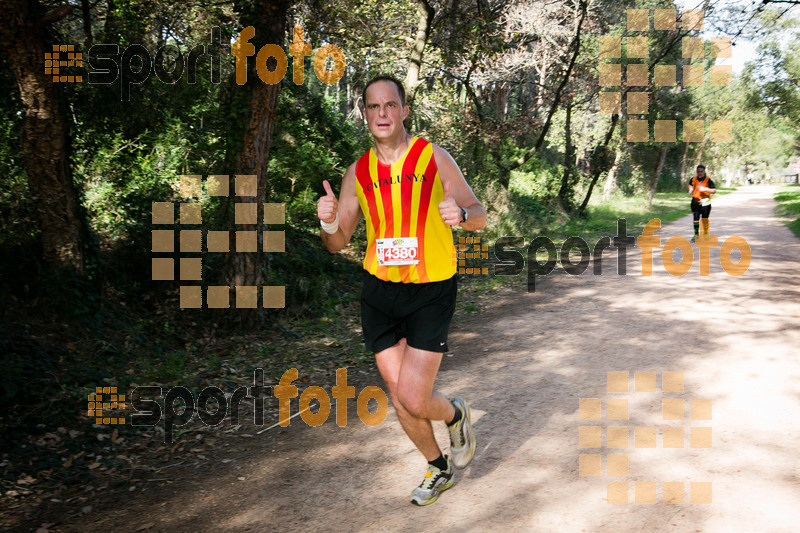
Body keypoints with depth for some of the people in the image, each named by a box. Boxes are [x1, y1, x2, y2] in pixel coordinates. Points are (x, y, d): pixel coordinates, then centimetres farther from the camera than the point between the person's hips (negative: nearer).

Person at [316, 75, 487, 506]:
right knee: (400, 400, 9)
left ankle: (456, 415, 26)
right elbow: (337, 244, 7)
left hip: (431, 292, -3)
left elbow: (479, 216, 0)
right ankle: (438, 468, 35)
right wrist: (328, 221, -16)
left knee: (414, 400, -10)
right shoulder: (358, 172, 4)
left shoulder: (434, 159, -5)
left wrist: (461, 213, -23)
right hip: (379, 292, 4)